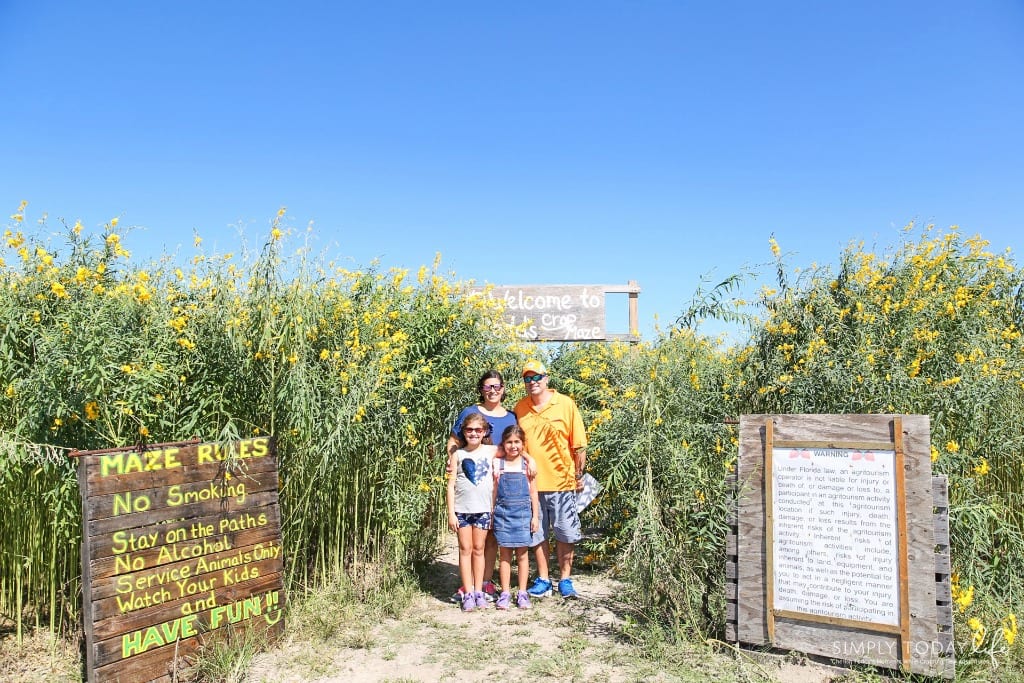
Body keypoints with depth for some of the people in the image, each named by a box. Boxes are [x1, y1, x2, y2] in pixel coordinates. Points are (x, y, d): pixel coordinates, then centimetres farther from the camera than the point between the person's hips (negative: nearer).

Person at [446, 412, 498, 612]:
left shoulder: (491, 451, 2)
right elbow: (451, 485, 0)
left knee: (478, 549, 9)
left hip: (483, 509, 1)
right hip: (462, 509, 0)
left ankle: (479, 592, 17)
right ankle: (468, 594, 8)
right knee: (465, 549, 3)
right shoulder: (458, 454, 1)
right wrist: (451, 513, -4)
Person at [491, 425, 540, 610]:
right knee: (505, 553, 5)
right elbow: (494, 491, 7)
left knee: (522, 553, 5)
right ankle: (505, 593, 13)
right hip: (502, 512, 0)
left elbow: (533, 493, 5)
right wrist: (491, 514, 5)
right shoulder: (497, 464, 3)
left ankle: (522, 593, 14)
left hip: (523, 512, 0)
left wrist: (535, 516, 2)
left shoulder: (528, 464, 1)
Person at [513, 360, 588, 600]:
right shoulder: (520, 408, 3)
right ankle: (543, 580, 23)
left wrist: (579, 475, -1)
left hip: (562, 480, -2)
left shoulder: (565, 404, -4)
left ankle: (565, 579, 21)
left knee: (565, 534, 6)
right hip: (531, 482, 2)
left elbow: (579, 444, -1)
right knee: (537, 533, 10)